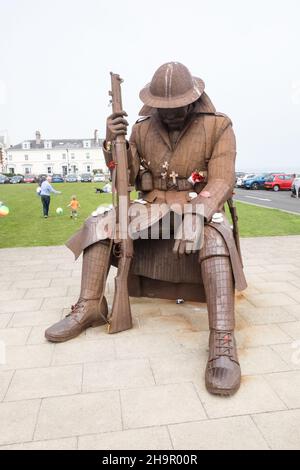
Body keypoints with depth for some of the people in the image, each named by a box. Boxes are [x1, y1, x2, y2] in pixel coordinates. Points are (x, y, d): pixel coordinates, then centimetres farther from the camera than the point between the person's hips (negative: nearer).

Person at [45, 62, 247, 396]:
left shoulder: (218, 126, -6)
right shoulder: (143, 129, 4)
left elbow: (221, 181, -15)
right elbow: (126, 179, 6)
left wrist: (194, 218, -33)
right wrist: (113, 142, -12)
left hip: (200, 208, -3)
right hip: (153, 206, 4)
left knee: (214, 238, -37)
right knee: (97, 224, -13)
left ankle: (222, 340, -37)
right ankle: (90, 307, -6)